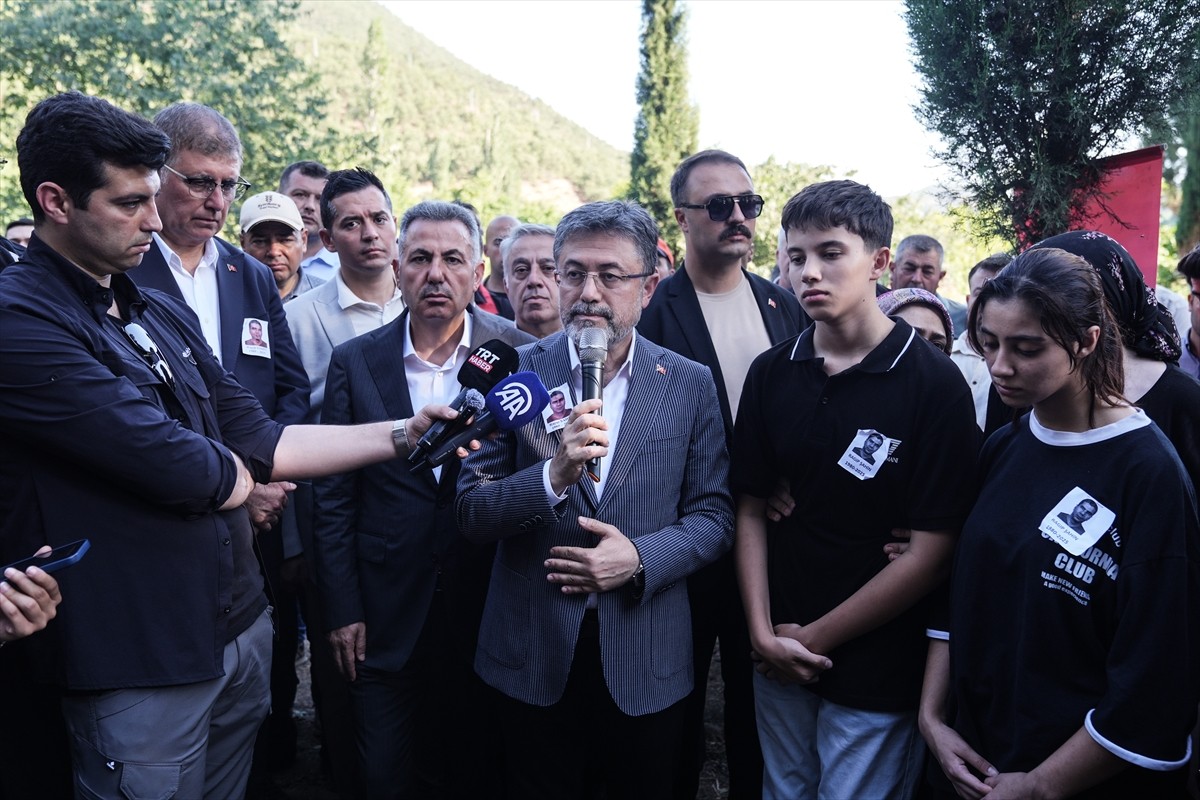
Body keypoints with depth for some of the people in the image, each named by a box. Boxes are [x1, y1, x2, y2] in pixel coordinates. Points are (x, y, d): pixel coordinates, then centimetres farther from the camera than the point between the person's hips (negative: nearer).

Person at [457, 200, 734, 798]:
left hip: (646, 664, 1)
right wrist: (554, 475, -24)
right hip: (533, 659, 0)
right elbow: (469, 512, -7)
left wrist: (641, 558, -17)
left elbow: (713, 515, 0)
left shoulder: (690, 385, -2)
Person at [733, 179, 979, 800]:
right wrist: (763, 632, -8)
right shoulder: (771, 373, -1)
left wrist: (817, 637, -10)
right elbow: (750, 509, 2)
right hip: (778, 659, 4)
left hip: (876, 673, -3)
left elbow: (932, 551, -15)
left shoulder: (935, 384, -14)